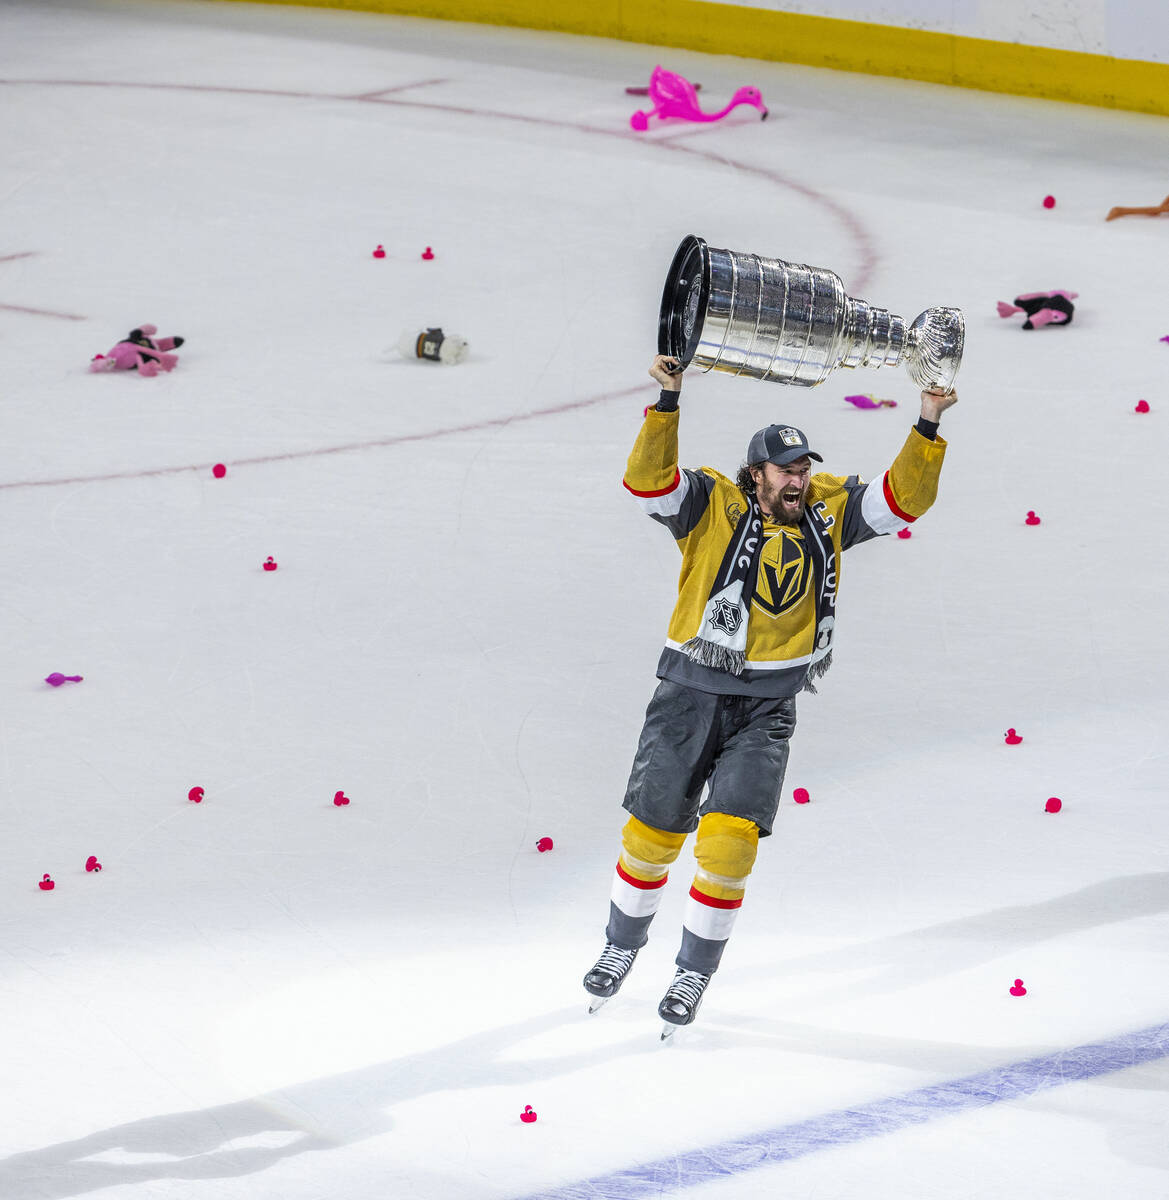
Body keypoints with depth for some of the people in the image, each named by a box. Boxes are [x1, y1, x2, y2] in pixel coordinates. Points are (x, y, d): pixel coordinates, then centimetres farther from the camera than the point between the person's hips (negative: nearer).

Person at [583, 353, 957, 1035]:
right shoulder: (713, 506, -7)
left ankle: (695, 974, 6)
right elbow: (649, 483, -21)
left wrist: (927, 428, -16)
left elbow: (904, 499, -3)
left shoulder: (827, 511, 2)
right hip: (691, 694, -1)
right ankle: (624, 946, 33)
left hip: (768, 707, 1)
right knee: (653, 832, 7)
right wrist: (666, 407, -33)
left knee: (729, 841, -11)